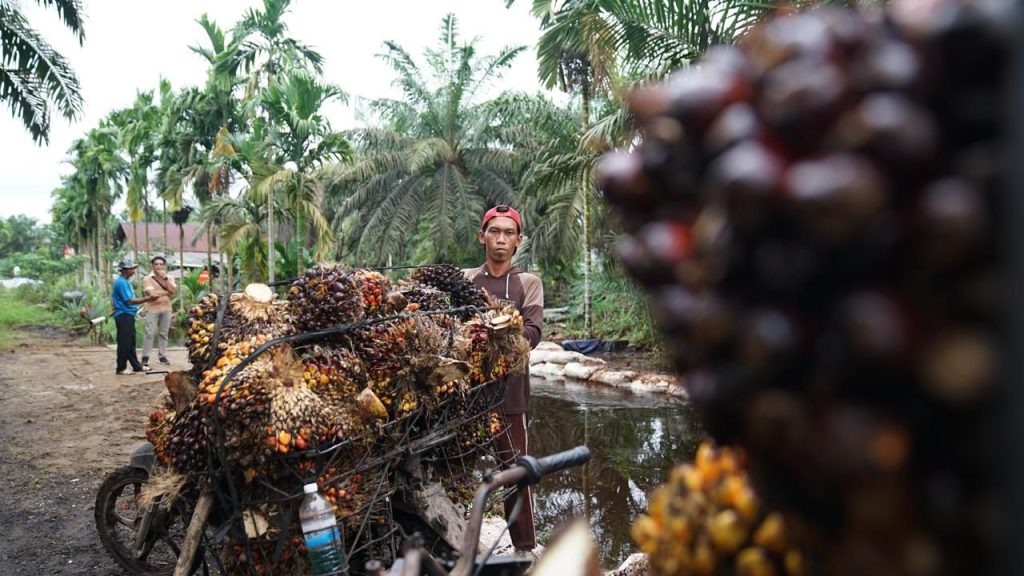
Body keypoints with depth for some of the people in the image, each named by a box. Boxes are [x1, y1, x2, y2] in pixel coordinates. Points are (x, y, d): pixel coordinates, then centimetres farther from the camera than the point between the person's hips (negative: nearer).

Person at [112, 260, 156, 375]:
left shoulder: (125, 281, 15)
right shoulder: (121, 282, -16)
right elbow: (129, 301, -20)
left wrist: (145, 299, 12)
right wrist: (146, 299, -19)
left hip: (128, 315, 10)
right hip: (124, 316, -10)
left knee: (131, 342, 14)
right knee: (124, 343, -4)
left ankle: (136, 366, 20)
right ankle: (121, 369, 2)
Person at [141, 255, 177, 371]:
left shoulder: (169, 278, 10)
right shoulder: (147, 279, -2)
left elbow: (173, 290, -7)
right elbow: (152, 293, -15)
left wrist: (165, 278, -12)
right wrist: (167, 292, -8)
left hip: (166, 309, 4)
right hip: (152, 309, -3)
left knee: (163, 333, 7)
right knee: (149, 333, -6)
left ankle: (162, 356, 13)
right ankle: (145, 358, -4)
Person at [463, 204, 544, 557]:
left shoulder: (528, 284, 5)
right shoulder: (464, 280, 10)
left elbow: (532, 335, -10)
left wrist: (491, 314, -20)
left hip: (509, 390, -2)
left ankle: (525, 547, 17)